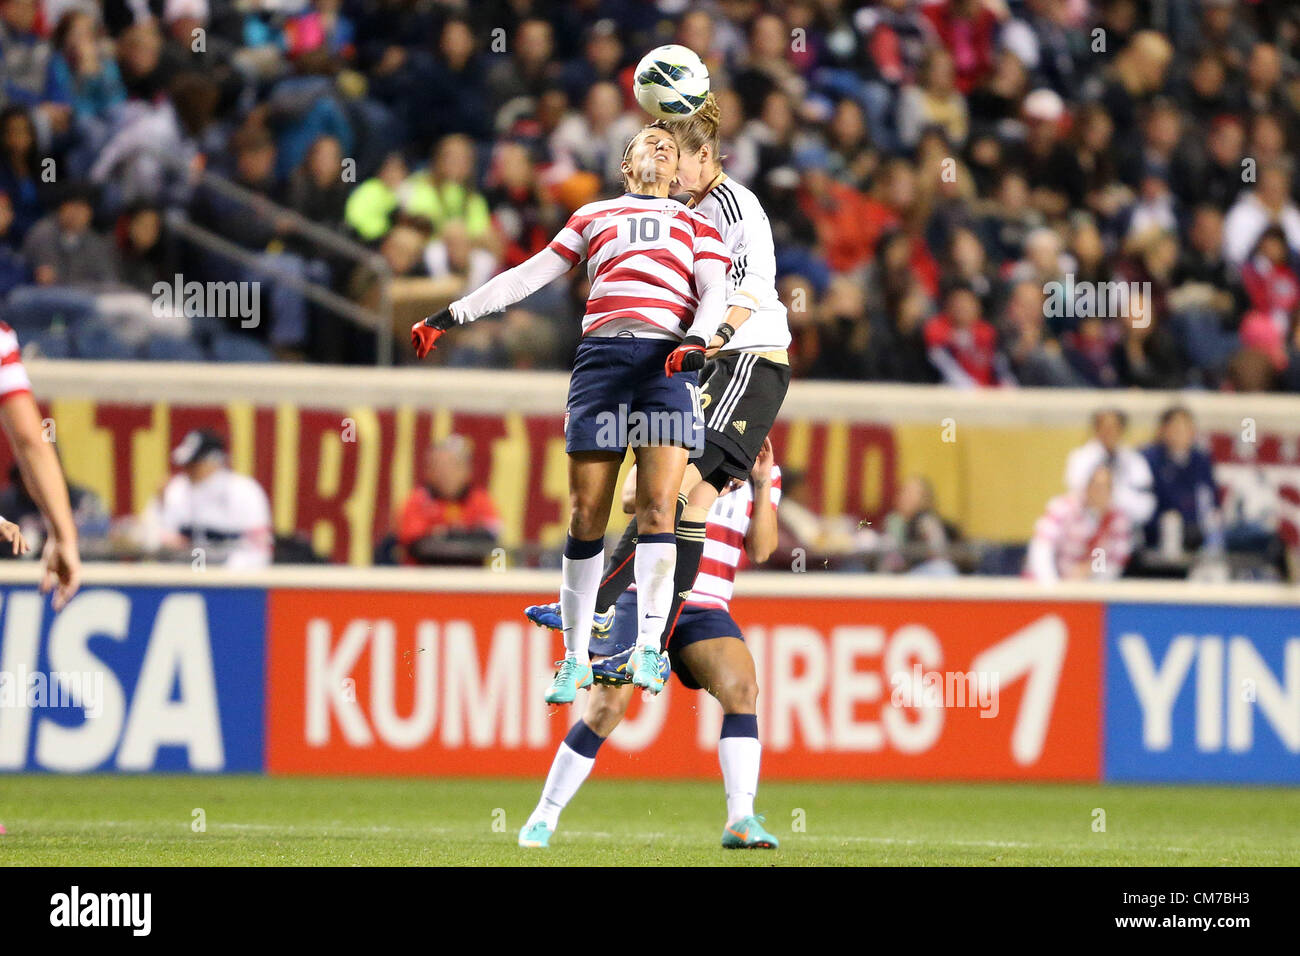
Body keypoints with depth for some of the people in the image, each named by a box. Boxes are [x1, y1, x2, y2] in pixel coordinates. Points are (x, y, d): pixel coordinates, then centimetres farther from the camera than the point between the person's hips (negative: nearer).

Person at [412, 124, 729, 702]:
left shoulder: (693, 224, 23)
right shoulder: (594, 217, 25)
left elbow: (714, 291, 10)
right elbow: (528, 275, 25)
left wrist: (697, 339, -12)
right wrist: (451, 315, 19)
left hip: (669, 360, -1)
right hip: (601, 352, 1)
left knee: (658, 506, -15)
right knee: (586, 514, -6)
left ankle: (649, 646, -16)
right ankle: (575, 658, -1)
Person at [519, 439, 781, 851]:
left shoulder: (767, 473, 10)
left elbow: (760, 551, -1)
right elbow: (630, 498, -14)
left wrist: (762, 484, -11)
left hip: (705, 609, 2)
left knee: (741, 688, -22)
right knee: (606, 707, -8)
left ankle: (740, 822, -23)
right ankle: (544, 818, 8)